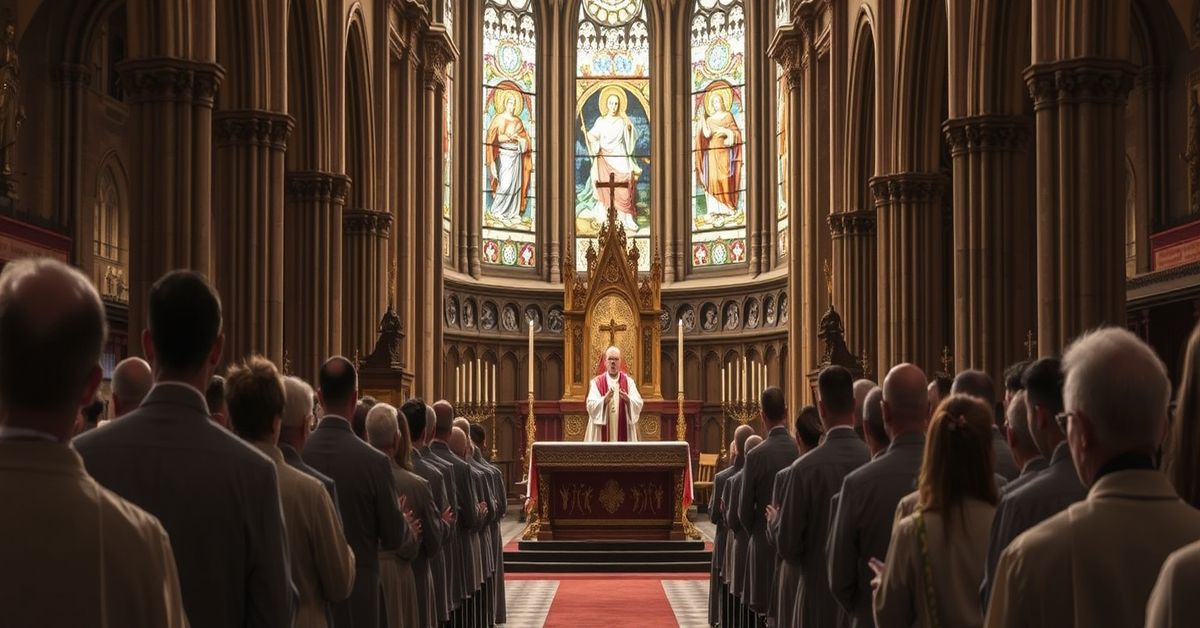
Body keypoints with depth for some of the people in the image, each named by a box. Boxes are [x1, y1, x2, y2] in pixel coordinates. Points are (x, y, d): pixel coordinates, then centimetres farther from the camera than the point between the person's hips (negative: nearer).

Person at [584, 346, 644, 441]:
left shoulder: (628, 381, 7)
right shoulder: (596, 382, 4)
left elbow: (638, 404, -4)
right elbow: (591, 405, -9)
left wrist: (628, 399, -25)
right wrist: (605, 399, -27)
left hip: (624, 432, 1)